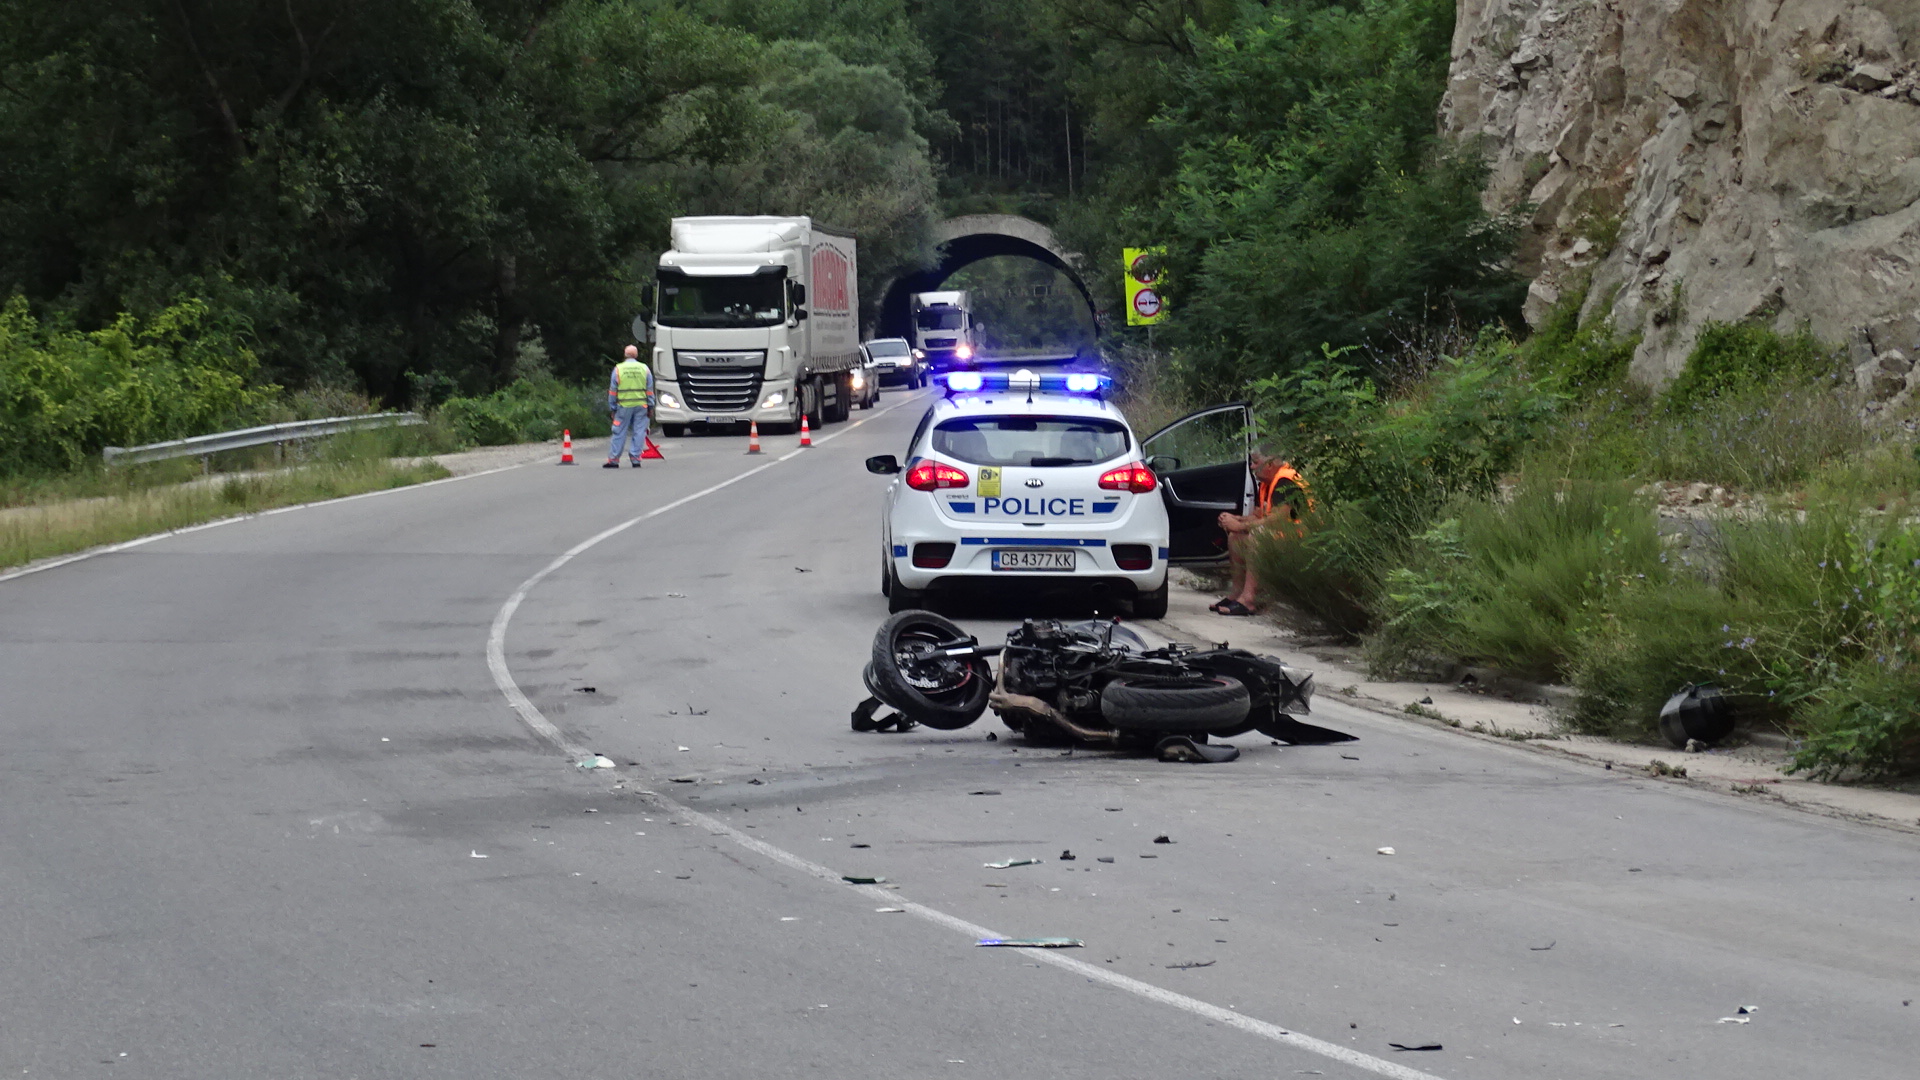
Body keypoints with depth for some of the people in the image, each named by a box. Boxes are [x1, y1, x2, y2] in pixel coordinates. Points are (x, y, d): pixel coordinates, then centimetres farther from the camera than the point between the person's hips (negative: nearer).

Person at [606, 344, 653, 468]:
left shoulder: (618, 369, -1)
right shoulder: (644, 368, 4)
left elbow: (613, 390, 1)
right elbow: (650, 390, 5)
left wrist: (612, 407, 7)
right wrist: (650, 407, 10)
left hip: (624, 406, -1)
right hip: (641, 406, 1)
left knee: (619, 433, 3)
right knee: (638, 433, 5)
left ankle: (613, 459, 4)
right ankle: (636, 458, 2)